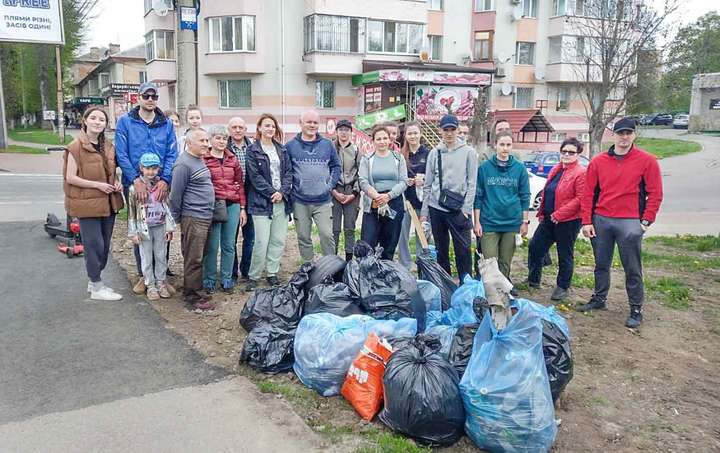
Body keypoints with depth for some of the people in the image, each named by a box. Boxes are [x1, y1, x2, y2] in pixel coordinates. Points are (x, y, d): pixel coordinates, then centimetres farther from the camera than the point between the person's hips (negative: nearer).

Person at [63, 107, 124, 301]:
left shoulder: (108, 146, 10)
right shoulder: (76, 147, -10)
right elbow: (70, 177, -12)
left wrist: (116, 182, 1)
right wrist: (97, 185, -18)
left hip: (108, 203, 7)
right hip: (87, 204, -7)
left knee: (105, 245, 13)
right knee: (94, 245, -2)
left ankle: (95, 281, 29)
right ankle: (96, 288, 9)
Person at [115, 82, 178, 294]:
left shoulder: (166, 123, 6)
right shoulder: (125, 122, 1)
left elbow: (172, 154, 1)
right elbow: (121, 154, -6)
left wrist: (165, 180, -13)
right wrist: (136, 180, -16)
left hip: (161, 185, 1)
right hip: (134, 184, -1)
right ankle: (143, 275, 18)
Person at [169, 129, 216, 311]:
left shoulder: (200, 161, 16)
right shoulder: (184, 164, -15)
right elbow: (176, 194, -13)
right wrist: (177, 219, -7)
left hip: (205, 217, 9)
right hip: (193, 219, -9)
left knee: (196, 257, 16)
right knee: (193, 259, -3)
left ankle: (195, 291, 26)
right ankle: (193, 297, 4)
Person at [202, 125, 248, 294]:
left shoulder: (233, 160, 12)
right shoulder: (203, 159, 1)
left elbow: (240, 184, 14)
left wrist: (242, 208, 9)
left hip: (232, 206, 3)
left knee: (229, 245, 8)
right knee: (212, 246, 0)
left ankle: (226, 279, 18)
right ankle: (209, 280, 13)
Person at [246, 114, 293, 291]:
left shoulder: (282, 149, 15)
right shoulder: (253, 150, 1)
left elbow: (288, 172, 9)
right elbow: (255, 176, -6)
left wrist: (282, 192, -7)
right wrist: (271, 193, -12)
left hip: (282, 200, 5)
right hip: (262, 202, -5)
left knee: (279, 240, 6)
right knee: (262, 242, -8)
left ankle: (272, 273, 19)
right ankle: (253, 277, 5)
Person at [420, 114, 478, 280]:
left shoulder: (468, 152, 2)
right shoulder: (434, 153, 9)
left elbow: (471, 183, -1)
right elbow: (428, 184, 10)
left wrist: (466, 209, -9)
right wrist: (424, 211, 6)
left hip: (459, 209, -3)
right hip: (436, 208, 3)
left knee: (463, 249, -4)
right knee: (441, 249, 11)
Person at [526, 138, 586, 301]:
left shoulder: (581, 173, -12)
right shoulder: (556, 170, 13)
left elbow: (580, 199, -19)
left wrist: (559, 214, -20)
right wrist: (542, 213, 14)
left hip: (568, 221, -8)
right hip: (549, 219, 8)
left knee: (565, 255, 6)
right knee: (534, 247, 11)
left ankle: (562, 287, 21)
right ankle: (533, 280, 27)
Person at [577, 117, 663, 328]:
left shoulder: (647, 161, -2)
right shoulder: (598, 161, 5)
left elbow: (655, 193, -1)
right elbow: (588, 193, 5)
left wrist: (646, 220, -6)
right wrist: (587, 221, 1)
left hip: (630, 223, -3)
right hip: (601, 220, 3)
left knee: (633, 270, 2)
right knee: (601, 265, 15)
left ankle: (636, 310, 13)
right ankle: (599, 299, 30)